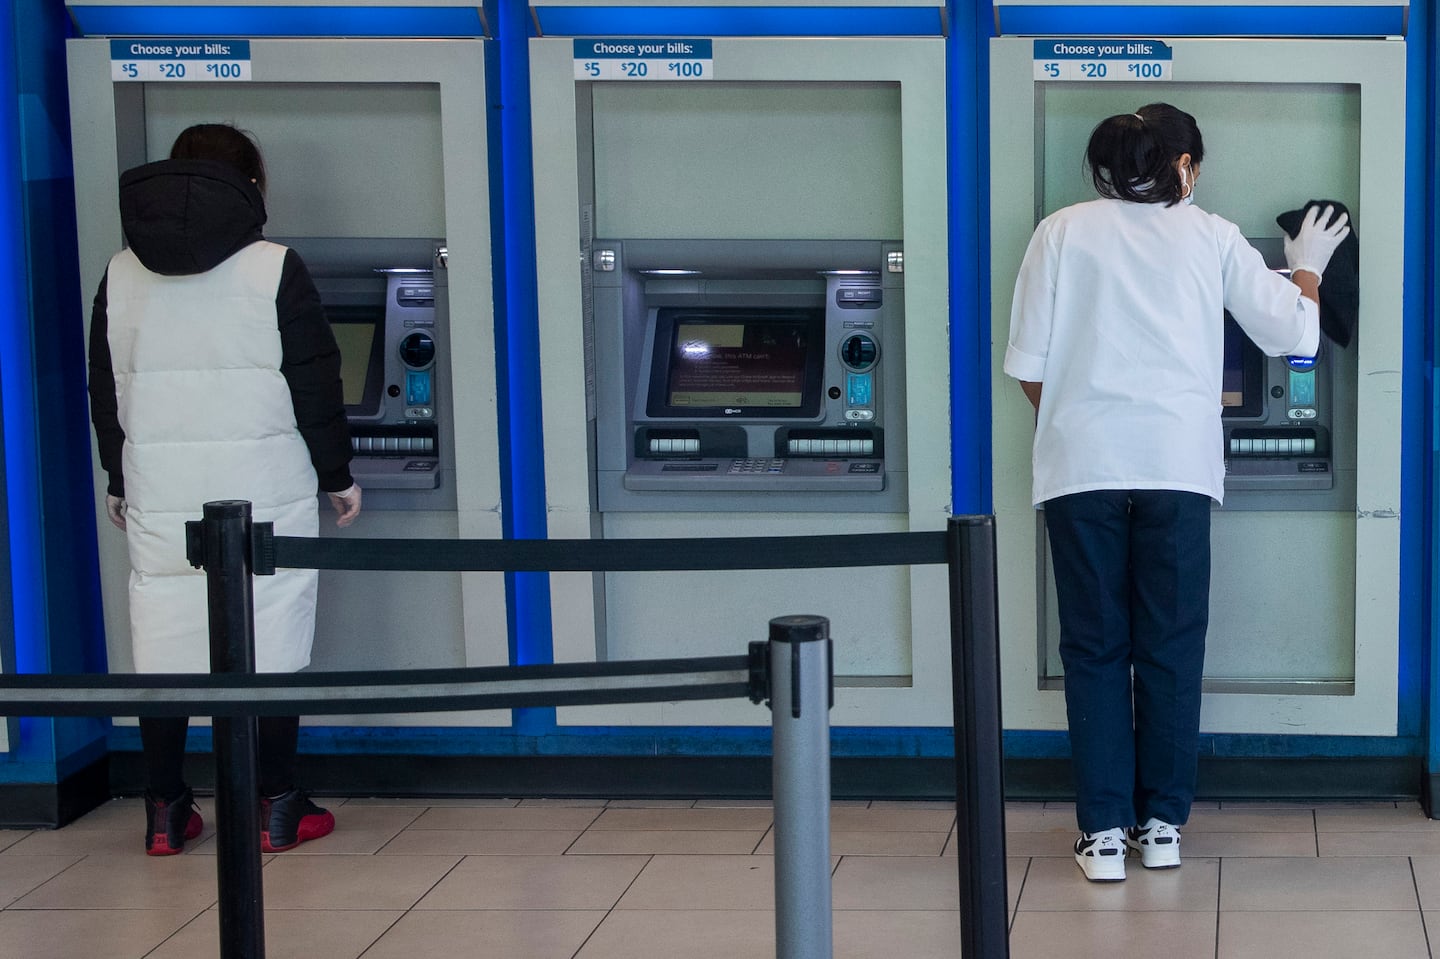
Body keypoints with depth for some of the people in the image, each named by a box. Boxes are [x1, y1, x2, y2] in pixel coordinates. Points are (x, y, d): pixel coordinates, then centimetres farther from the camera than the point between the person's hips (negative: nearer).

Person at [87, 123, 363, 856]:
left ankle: (164, 814, 13)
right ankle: (276, 809, 7)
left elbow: (105, 392, 12)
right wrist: (337, 478, 6)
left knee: (161, 653, 8)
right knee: (268, 649, 3)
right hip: (263, 492, -3)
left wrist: (119, 482, 22)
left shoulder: (122, 276, 6)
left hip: (159, 495, 3)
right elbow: (317, 388, -5)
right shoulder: (274, 271, -5)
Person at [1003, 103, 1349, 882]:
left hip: (1083, 464, 0)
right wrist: (1306, 267, 29)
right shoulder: (1210, 238, 6)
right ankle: (1162, 825, 15)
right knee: (1171, 648, 10)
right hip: (1176, 465, 0)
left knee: (1094, 648, 6)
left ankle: (1104, 832, 5)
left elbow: (1028, 366, 2)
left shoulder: (1063, 232, 5)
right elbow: (1292, 333, 10)